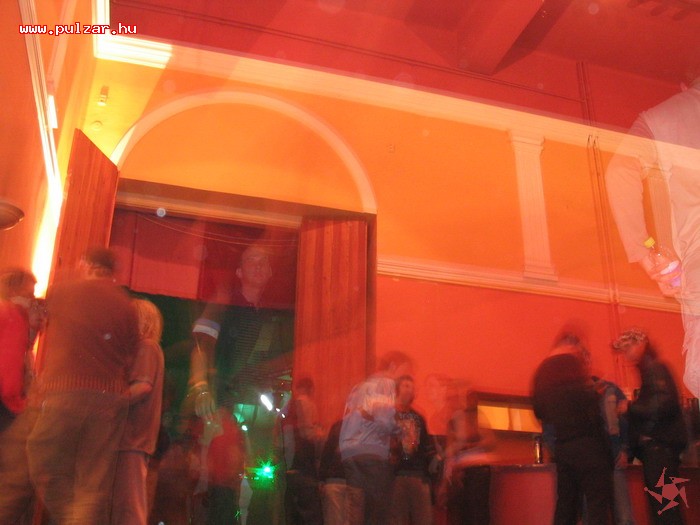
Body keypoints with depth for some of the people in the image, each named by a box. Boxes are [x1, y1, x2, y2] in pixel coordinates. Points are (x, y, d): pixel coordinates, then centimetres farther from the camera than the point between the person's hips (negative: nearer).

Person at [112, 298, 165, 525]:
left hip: (132, 436, -10)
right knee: (122, 503, 11)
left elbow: (143, 385, -18)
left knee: (128, 504, -9)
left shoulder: (146, 346, -5)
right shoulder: (142, 348, 24)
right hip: (134, 435, 10)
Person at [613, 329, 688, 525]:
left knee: (663, 506, -9)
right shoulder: (647, 369, 19)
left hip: (660, 446, -9)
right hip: (655, 445, 9)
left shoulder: (654, 368, -7)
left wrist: (630, 407, -12)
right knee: (661, 505, 10)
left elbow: (662, 405, -19)